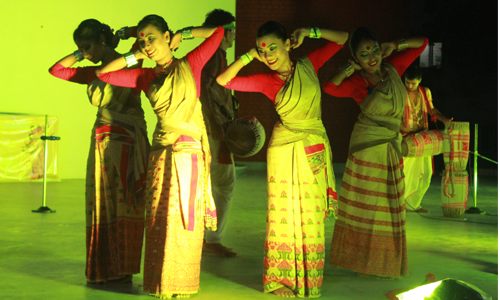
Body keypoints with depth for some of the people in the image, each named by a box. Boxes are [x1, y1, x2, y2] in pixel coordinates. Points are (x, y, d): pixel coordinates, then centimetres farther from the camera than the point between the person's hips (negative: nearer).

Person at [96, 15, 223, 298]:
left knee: (184, 218, 1)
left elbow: (219, 30, 7)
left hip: (188, 150, -3)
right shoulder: (146, 77, 12)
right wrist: (135, 56, 11)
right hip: (161, 152, 3)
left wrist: (182, 34, 10)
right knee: (159, 218, 3)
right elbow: (103, 73, 12)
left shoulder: (190, 65, 4)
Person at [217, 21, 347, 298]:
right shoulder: (267, 81, -5)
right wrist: (250, 56, -13)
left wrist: (310, 32, -7)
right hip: (285, 149, -2)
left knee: (312, 216, 7)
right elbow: (223, 80, -11)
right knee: (284, 215, 1)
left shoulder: (309, 65, 0)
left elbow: (342, 38, 7)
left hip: (315, 149, 2)